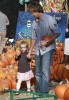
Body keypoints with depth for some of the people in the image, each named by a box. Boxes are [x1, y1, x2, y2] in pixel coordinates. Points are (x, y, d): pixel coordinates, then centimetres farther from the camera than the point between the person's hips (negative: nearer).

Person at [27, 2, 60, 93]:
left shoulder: (49, 19, -9)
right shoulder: (35, 22, 8)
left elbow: (57, 33, -10)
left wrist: (47, 42, -18)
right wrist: (30, 52, 14)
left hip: (47, 48, -6)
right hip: (38, 50, 6)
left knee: (45, 71, -12)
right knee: (38, 72, 10)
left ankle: (44, 91, -7)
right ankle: (38, 91, 20)